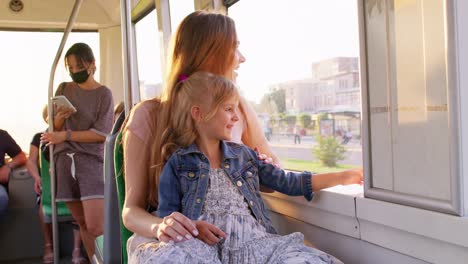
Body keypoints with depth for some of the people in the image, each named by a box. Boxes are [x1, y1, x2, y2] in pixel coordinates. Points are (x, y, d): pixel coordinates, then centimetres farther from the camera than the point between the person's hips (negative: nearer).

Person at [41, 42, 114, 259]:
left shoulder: (103, 93, -1)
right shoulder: (64, 89, 11)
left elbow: (101, 134, -9)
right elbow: (54, 128, 12)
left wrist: (66, 135, -10)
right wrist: (59, 118, -10)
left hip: (91, 160, -4)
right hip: (64, 160, 4)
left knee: (95, 227, -13)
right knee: (82, 223, 8)